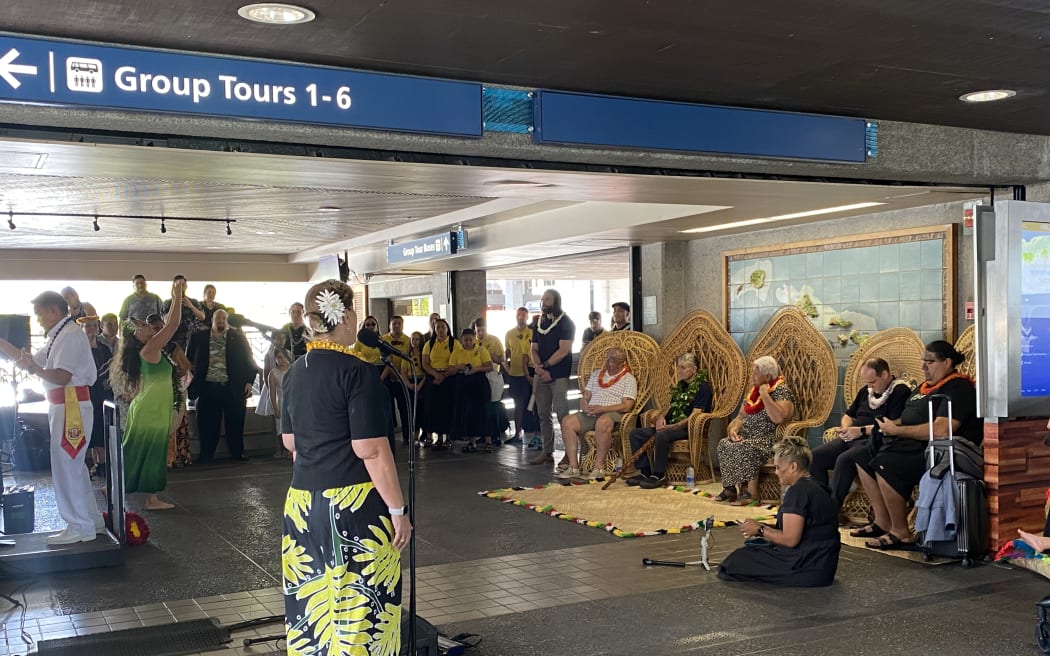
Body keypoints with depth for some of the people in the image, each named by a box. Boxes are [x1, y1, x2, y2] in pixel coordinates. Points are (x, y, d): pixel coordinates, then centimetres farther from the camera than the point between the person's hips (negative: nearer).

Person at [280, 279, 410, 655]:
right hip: (353, 502, -8)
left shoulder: (295, 372, 9)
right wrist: (398, 509, -12)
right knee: (360, 604, 3)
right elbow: (371, 450, -18)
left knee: (312, 602, 16)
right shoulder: (356, 371, -14)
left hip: (303, 501, 8)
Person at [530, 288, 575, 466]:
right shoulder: (539, 324, 16)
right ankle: (547, 451, 14)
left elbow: (563, 350, -11)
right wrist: (539, 368, -6)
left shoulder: (566, 323, -3)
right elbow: (534, 350, 13)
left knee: (561, 412, -11)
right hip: (541, 375, 6)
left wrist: (545, 365, -11)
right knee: (543, 414, 7)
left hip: (559, 375, -6)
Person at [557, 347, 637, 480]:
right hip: (590, 414, 6)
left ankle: (599, 468, -34)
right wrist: (585, 407, -4)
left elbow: (626, 406, -7)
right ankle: (573, 467, -24)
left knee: (603, 422, -41)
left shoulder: (628, 379, 6)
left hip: (612, 414, -5)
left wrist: (602, 409, -16)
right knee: (567, 421, -22)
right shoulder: (596, 375, 24)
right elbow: (585, 398, 21)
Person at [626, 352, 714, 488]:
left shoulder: (703, 387, -9)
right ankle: (645, 472, -6)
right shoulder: (680, 385, 18)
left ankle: (659, 476, -25)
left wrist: (670, 427, -26)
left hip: (688, 428, -9)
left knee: (661, 436, -37)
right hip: (670, 426, 9)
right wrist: (661, 416, 2)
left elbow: (694, 416, -17)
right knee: (636, 434, -5)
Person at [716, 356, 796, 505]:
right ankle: (729, 488, -14)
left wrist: (765, 395, -20)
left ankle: (751, 492, -23)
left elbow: (779, 418, -27)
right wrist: (733, 428, -5)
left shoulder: (782, 391, -9)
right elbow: (740, 417, 17)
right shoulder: (753, 391, 16)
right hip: (747, 437, 7)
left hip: (768, 440, -7)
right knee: (724, 444, -19)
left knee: (745, 448, -33)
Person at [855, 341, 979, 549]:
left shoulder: (958, 388, -11)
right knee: (864, 456, 4)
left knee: (885, 464, -30)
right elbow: (909, 420, 26)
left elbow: (941, 429, -24)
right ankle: (883, 522, 4)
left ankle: (901, 534, -18)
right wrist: (891, 424, 2)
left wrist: (896, 430, -19)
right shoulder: (927, 387, 21)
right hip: (910, 445, 11)